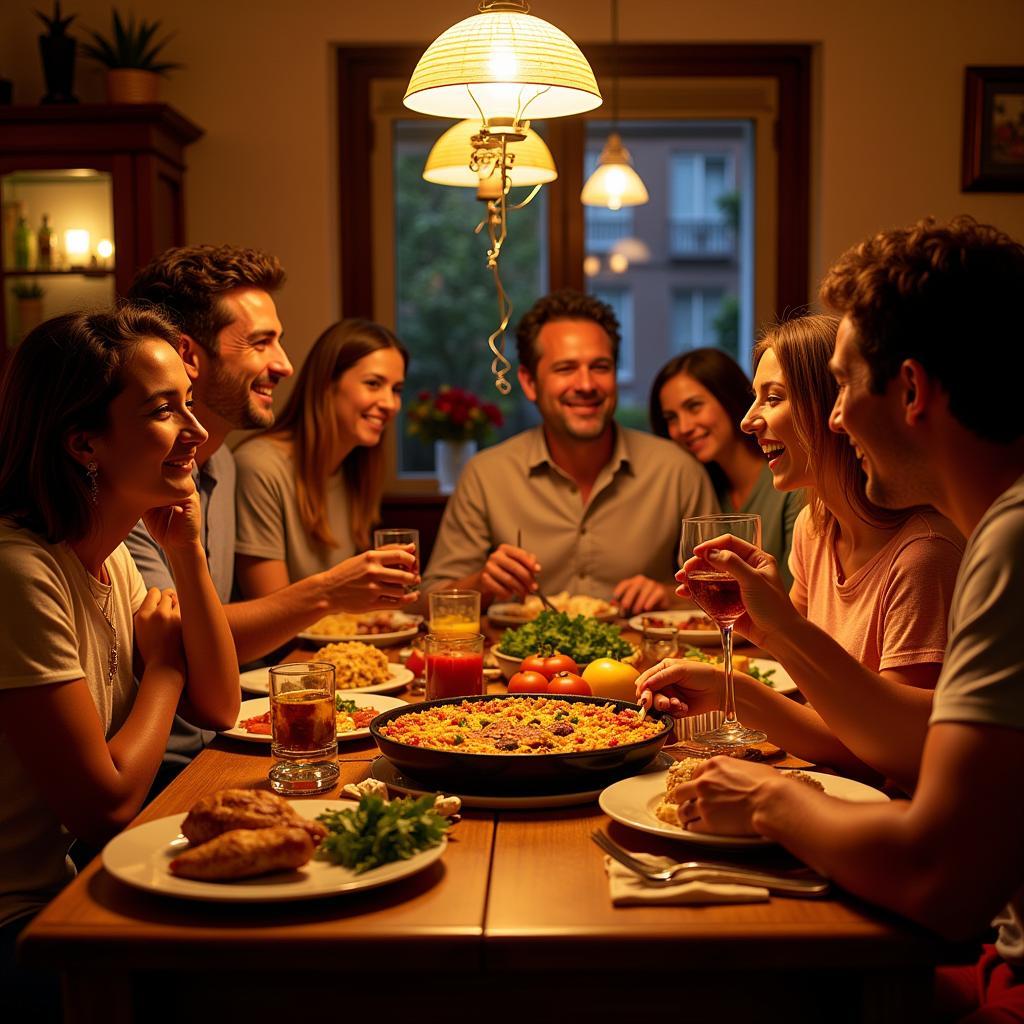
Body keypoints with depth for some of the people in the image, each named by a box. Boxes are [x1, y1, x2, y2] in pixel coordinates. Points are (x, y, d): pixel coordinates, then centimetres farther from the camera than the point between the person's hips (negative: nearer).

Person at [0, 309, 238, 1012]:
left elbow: (219, 709, 5)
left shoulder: (112, 557, 4)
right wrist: (165, 661, -6)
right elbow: (106, 804, -22)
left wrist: (188, 552, -6)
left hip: (68, 885, 8)